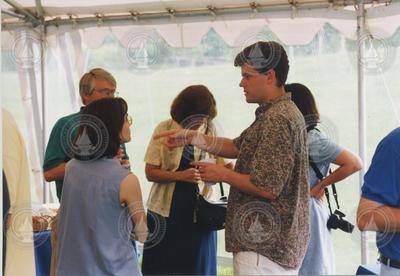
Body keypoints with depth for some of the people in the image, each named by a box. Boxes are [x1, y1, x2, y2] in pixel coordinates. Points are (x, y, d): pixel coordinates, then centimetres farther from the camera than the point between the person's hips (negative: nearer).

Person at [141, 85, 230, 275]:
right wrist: (180, 176, -22)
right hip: (166, 212, -1)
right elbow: (150, 172, -6)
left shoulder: (211, 132, 0)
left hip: (200, 214, 1)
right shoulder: (164, 129, -5)